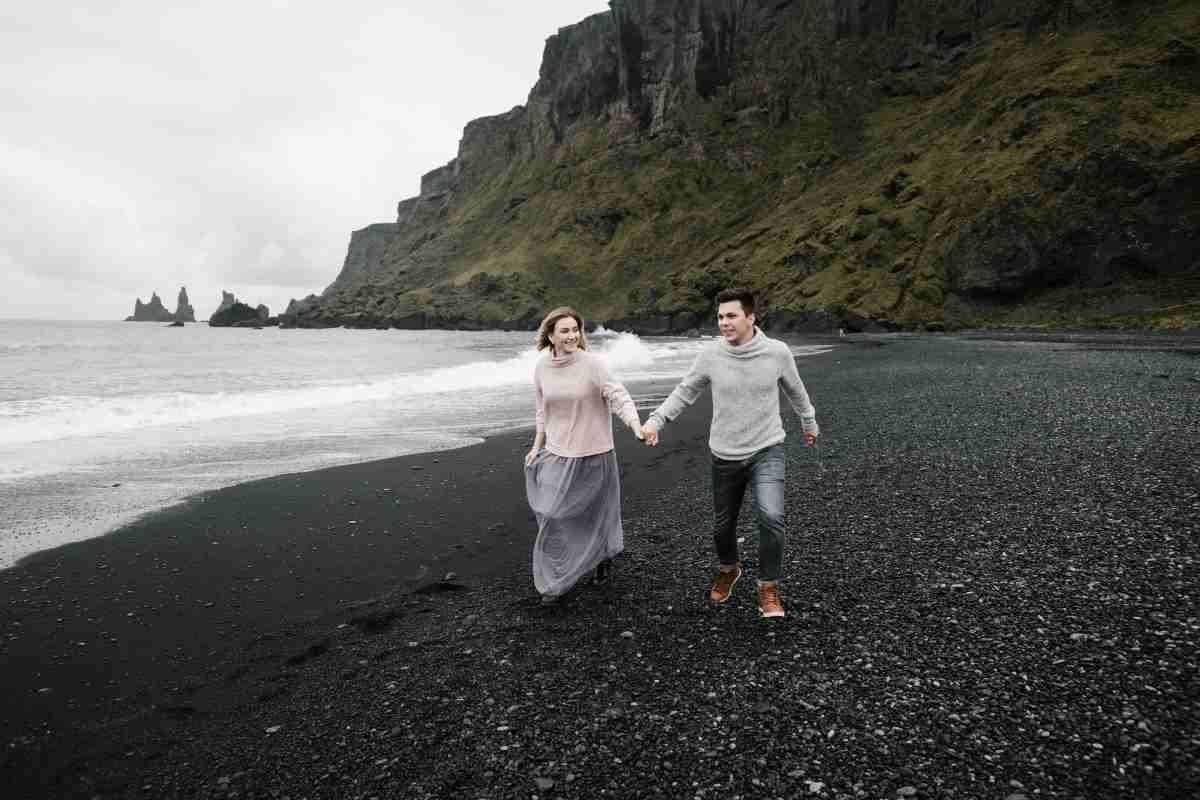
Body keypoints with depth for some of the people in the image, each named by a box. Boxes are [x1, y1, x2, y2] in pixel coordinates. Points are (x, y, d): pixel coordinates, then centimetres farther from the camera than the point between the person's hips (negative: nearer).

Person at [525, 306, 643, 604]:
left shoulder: (592, 364, -14)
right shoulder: (542, 367, 1)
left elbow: (618, 397, -21)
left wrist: (638, 427, -36)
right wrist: (537, 446, 12)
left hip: (592, 456, -4)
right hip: (557, 455, 4)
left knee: (596, 513, 10)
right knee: (554, 517, 6)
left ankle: (605, 555, 39)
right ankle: (556, 580, 25)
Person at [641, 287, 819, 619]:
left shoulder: (777, 352, -10)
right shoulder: (711, 355, -10)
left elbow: (795, 389, 9)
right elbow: (685, 391, 2)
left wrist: (809, 422, 24)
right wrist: (656, 418, -12)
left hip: (767, 451, -2)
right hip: (725, 455, 2)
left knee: (771, 517, -20)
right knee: (722, 525, 14)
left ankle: (768, 589, 2)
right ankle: (728, 570, 46)